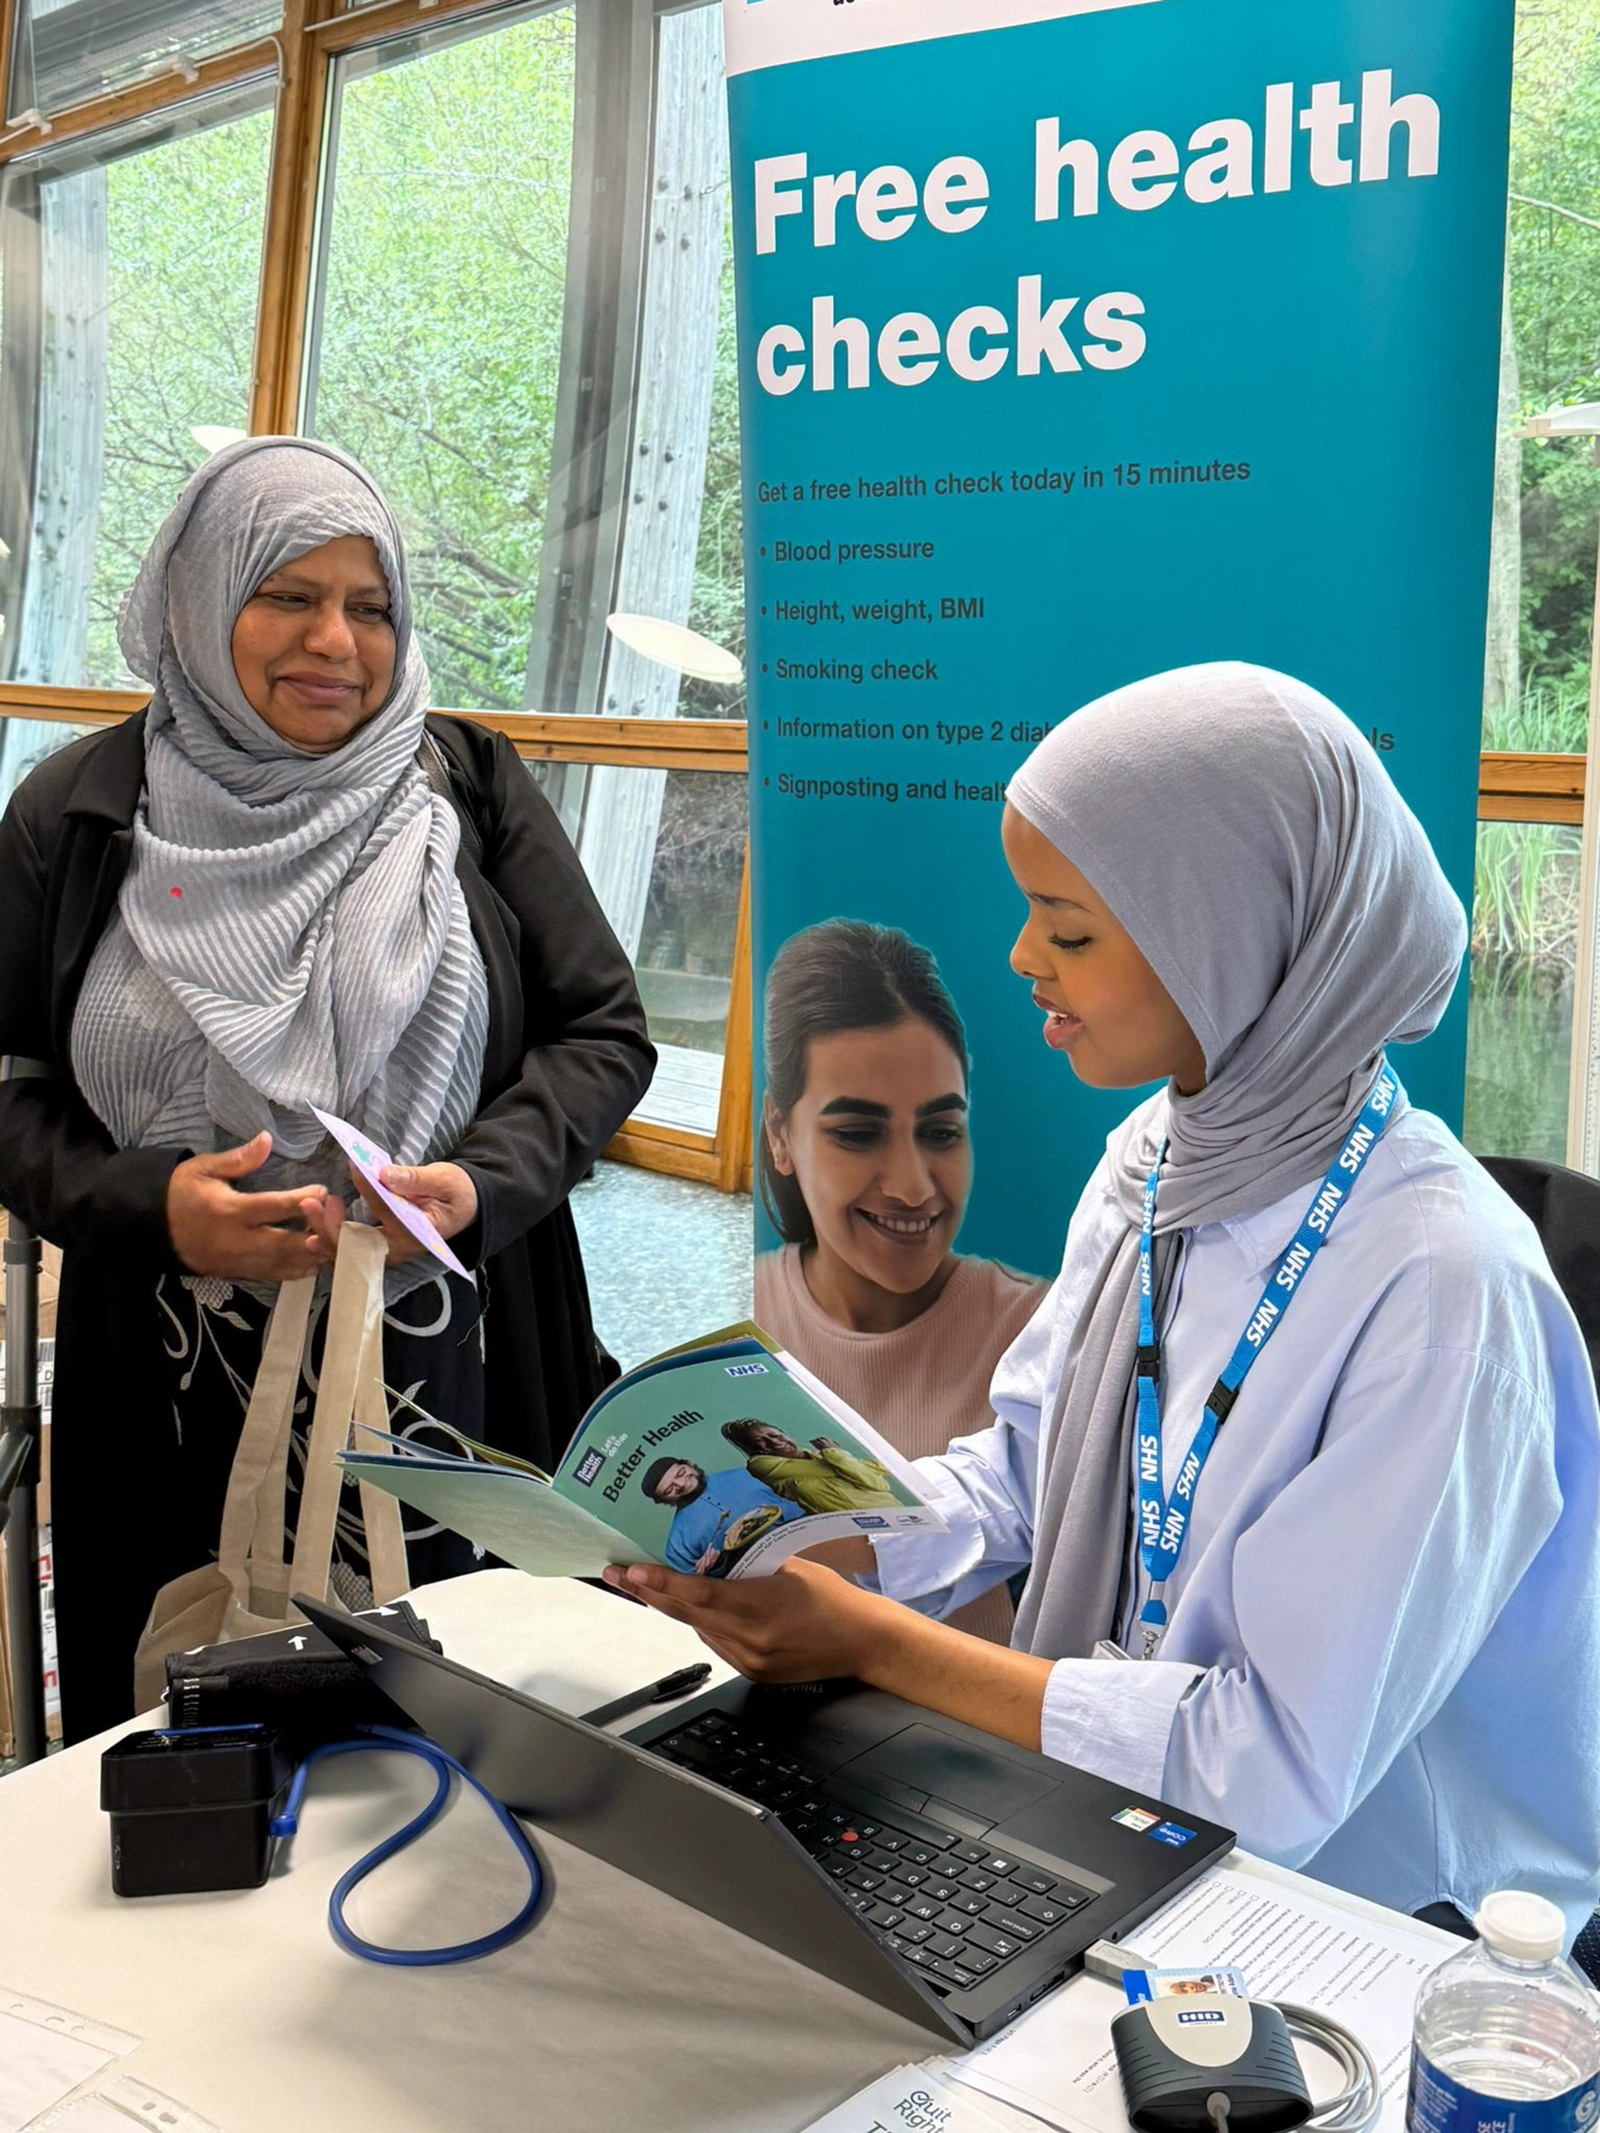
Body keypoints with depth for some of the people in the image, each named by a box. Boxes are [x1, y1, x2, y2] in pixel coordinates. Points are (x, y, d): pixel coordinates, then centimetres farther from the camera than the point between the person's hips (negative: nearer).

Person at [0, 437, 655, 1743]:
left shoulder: (470, 789, 3)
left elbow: (605, 1032, 4)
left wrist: (483, 1181, -13)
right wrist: (148, 1205, -13)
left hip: (450, 1377, 0)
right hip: (182, 1392, 0)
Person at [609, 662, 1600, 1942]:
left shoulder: (1443, 1287, -26)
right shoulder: (1156, 1161, -1)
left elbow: (1284, 1765, -24)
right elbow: (1015, 1476, 7)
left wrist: (874, 1642, -21)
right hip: (1122, 1834, 6)